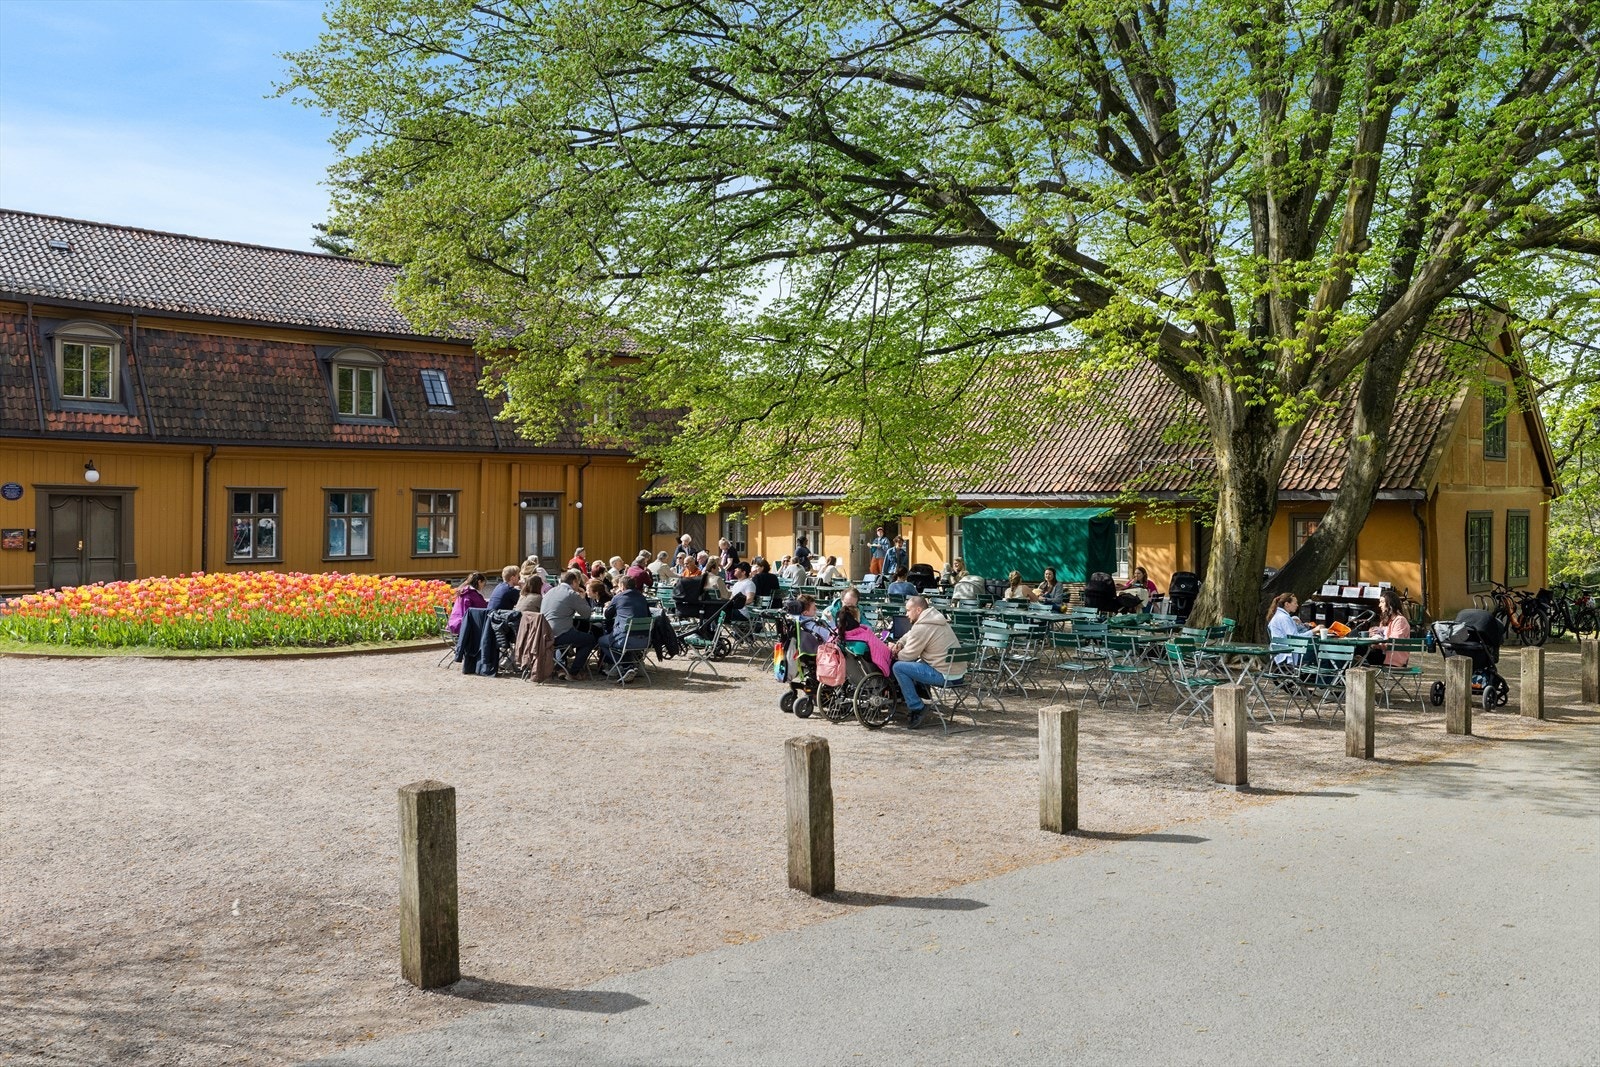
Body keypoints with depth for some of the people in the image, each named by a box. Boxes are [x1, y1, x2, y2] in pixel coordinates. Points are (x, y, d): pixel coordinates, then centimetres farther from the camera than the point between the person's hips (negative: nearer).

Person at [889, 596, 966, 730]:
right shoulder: (935, 618, 12)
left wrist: (894, 653, 11)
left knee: (899, 667, -9)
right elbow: (910, 635, 26)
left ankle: (916, 710, -7)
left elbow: (907, 655, -8)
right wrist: (899, 643, 8)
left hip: (945, 675, -10)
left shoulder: (921, 628, -17)